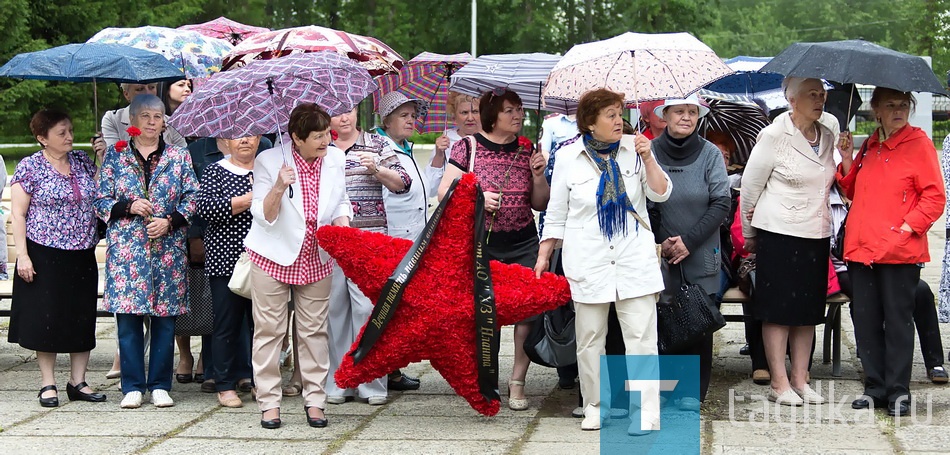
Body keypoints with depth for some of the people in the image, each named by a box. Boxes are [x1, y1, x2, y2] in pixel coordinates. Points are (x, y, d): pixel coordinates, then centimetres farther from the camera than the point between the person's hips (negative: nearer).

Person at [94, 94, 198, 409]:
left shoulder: (179, 157, 8)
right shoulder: (115, 155, 7)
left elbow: (192, 199, 6)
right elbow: (101, 201, 6)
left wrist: (170, 221, -9)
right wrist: (128, 207, -10)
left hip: (168, 249, 1)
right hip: (126, 249, 0)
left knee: (165, 318, 2)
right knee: (128, 317, -2)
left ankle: (160, 385, 10)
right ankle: (133, 386, 7)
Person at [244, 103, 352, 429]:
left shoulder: (335, 159, -1)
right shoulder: (269, 161, -12)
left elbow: (341, 203, 13)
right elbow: (263, 216, -13)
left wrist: (342, 224, -7)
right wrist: (278, 188, -30)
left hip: (317, 257, 3)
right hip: (273, 255, -3)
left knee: (314, 330, 5)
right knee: (269, 329, 0)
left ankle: (315, 400, 13)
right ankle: (269, 402, 8)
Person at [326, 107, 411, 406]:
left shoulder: (377, 144, 10)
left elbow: (403, 184, 4)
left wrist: (377, 169, -11)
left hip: (369, 235, -2)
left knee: (368, 306, -8)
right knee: (333, 307, 1)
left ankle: (373, 384, -2)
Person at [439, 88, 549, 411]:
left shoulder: (527, 149, 9)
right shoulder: (469, 147, 0)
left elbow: (540, 204, 13)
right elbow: (444, 191, -1)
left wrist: (538, 176, -4)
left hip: (523, 244, 2)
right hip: (480, 243, -2)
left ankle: (517, 381, 5)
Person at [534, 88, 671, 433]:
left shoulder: (633, 148, 6)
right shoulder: (568, 157, 4)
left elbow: (661, 194, 5)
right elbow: (556, 212, 10)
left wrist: (648, 159, -7)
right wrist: (544, 254, 9)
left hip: (635, 258, 0)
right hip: (588, 262, 0)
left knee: (642, 336, -6)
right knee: (589, 337, 5)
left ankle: (647, 412, -4)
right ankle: (594, 407, 19)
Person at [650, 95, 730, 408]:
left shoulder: (710, 154, -1)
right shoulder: (649, 152, 0)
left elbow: (721, 203, -3)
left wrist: (689, 240, -10)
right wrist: (660, 241, -7)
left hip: (701, 256, 0)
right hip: (660, 257, 0)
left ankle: (694, 389, 11)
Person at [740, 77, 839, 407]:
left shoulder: (830, 129, 7)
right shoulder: (774, 136, -10)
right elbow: (750, 186, -4)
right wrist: (749, 235, 3)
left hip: (817, 234, 6)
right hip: (779, 234, -6)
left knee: (809, 309, 9)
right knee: (779, 309, -2)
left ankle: (800, 380, 17)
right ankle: (779, 383, 4)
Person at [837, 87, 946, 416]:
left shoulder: (918, 143, -4)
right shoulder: (869, 146, 14)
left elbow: (935, 197, -7)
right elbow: (853, 191, 22)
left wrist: (908, 227, -16)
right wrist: (848, 160, 7)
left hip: (899, 250, -6)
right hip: (862, 247, 6)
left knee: (897, 320, 0)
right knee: (866, 320, 8)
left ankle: (898, 391, 7)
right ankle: (875, 386, 18)